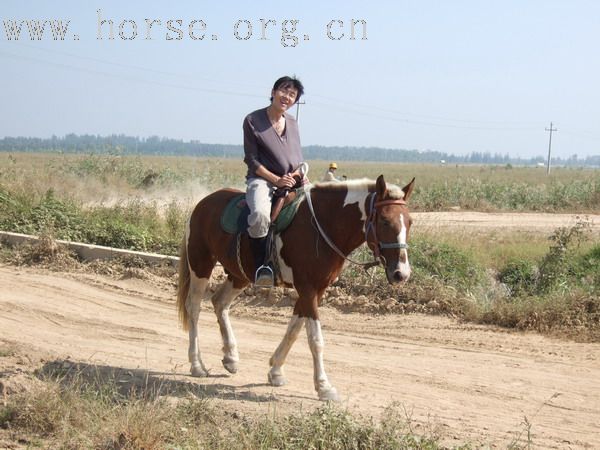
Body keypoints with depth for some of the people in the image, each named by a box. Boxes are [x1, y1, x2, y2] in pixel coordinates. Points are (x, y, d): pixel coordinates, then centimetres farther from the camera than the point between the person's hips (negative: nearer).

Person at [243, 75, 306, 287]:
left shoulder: (292, 123, 14)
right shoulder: (252, 120, -2)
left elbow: (299, 158, 19)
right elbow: (252, 159, -5)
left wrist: (299, 172, -5)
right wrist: (276, 179, -15)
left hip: (291, 180, 6)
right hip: (262, 179, -6)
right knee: (260, 213, -37)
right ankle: (261, 266, -27)